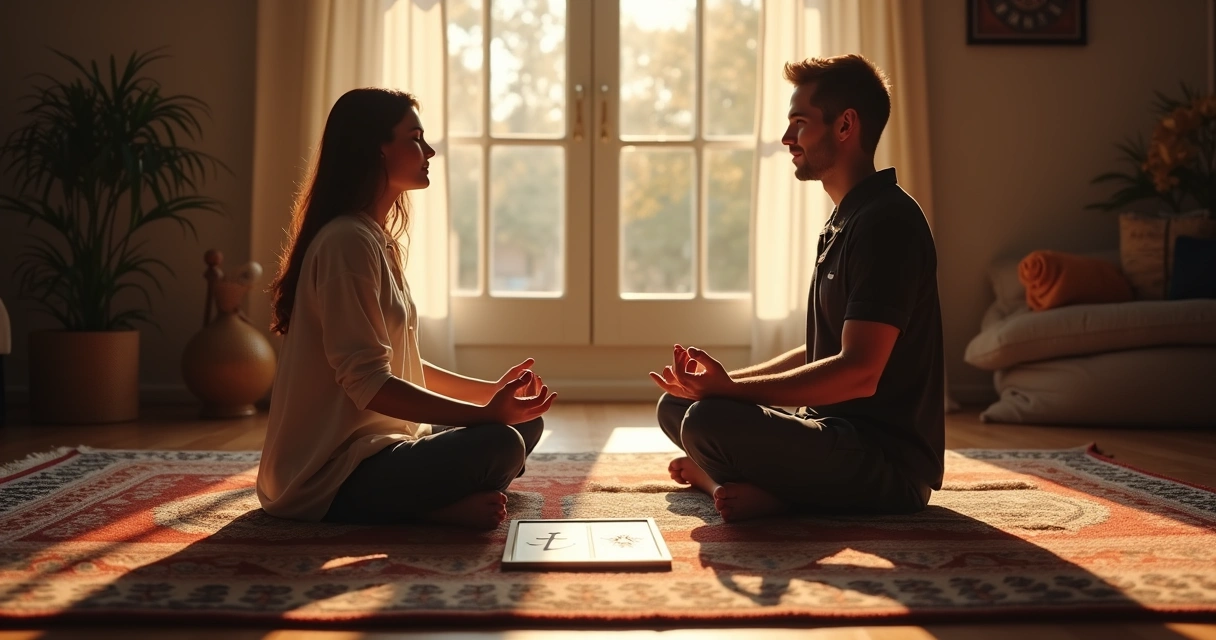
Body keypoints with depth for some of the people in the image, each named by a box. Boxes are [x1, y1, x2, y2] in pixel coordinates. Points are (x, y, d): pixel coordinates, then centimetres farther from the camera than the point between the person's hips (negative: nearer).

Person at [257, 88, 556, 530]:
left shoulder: (377, 239, 15)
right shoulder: (347, 242, -17)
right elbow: (367, 384, -23)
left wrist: (492, 392, 9)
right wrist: (486, 413, -25)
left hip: (379, 447, 11)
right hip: (335, 479, -11)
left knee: (526, 422, 8)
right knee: (498, 444, -28)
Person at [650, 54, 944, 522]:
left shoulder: (887, 222, -16)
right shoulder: (845, 221, 17)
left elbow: (859, 373, -24)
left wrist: (731, 388, -23)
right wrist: (724, 381, 7)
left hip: (890, 460, -11)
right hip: (842, 436, 11)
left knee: (709, 422, -31)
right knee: (675, 406, 12)